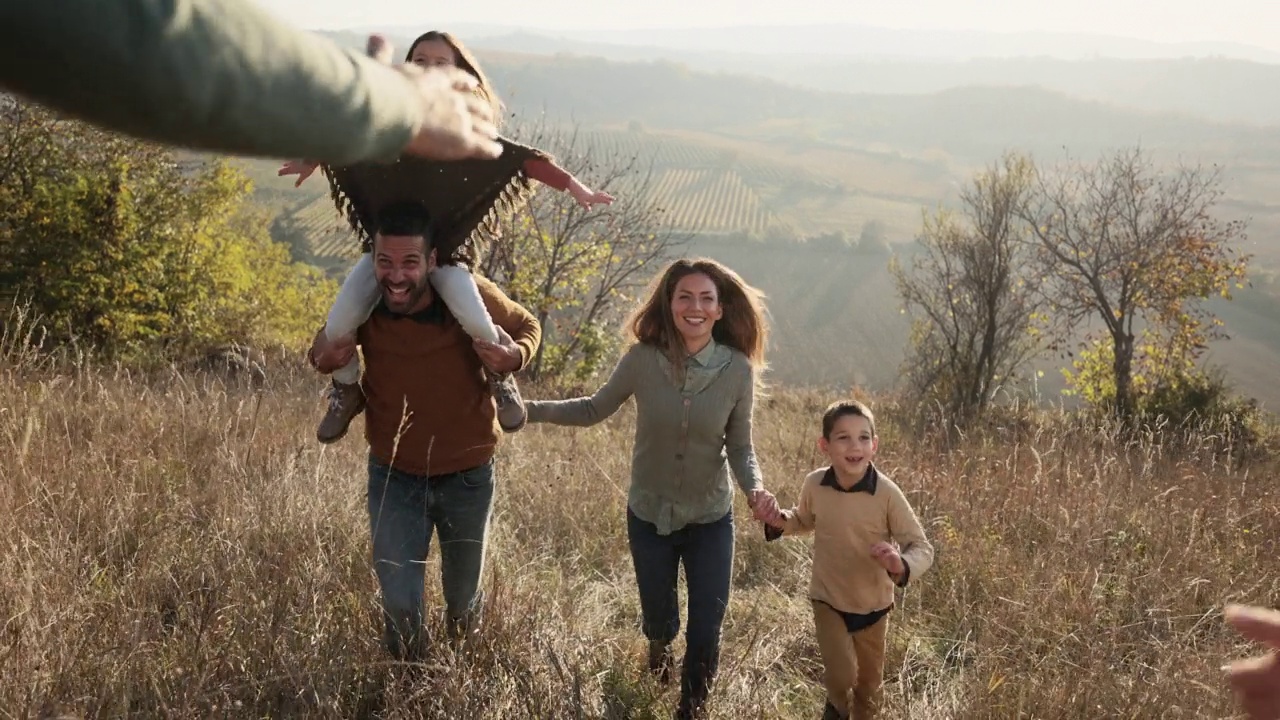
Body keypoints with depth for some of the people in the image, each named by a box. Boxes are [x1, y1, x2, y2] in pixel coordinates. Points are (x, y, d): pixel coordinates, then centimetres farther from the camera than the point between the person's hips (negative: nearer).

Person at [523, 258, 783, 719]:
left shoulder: (737, 369, -17)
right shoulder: (642, 360, -18)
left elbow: (739, 446, -7)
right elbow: (594, 409, -4)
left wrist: (755, 489, -25)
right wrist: (528, 410, -13)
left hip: (711, 521, 0)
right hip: (649, 516, 1)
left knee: (706, 634, 6)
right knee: (659, 621, 21)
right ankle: (659, 652, 61)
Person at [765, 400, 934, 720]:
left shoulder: (887, 493, -24)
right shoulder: (814, 484, -15)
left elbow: (923, 548, -19)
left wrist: (902, 565, -41)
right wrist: (781, 520, -14)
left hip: (872, 604, 0)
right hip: (827, 599, 0)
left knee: (869, 682, 18)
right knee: (842, 674, -11)